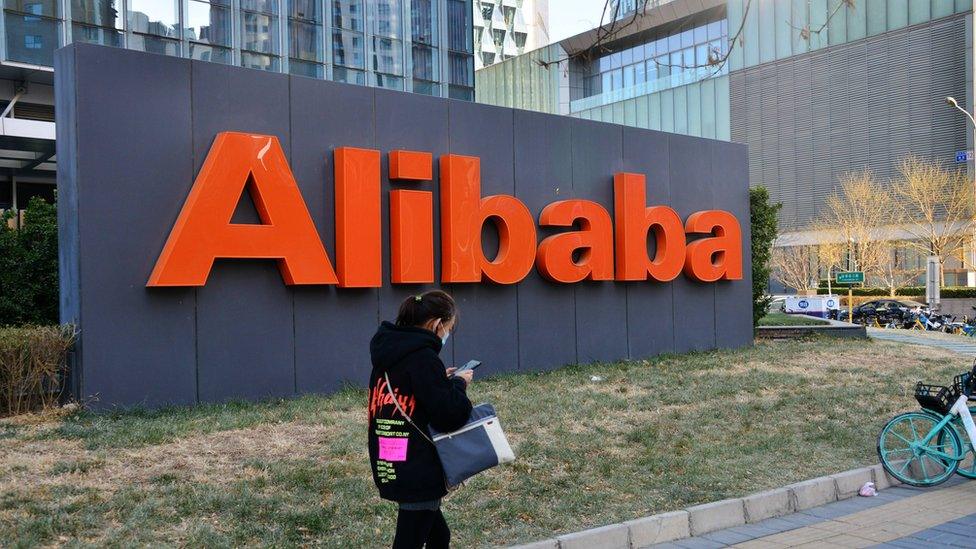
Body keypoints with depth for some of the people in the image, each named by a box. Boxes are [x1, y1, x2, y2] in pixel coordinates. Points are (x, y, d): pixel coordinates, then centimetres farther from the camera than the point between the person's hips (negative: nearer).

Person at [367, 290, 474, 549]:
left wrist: (440, 379, 9)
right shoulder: (422, 357, -19)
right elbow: (449, 416, -19)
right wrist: (459, 384, -3)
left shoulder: (390, 350, 8)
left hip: (389, 467, 9)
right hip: (417, 472, -9)